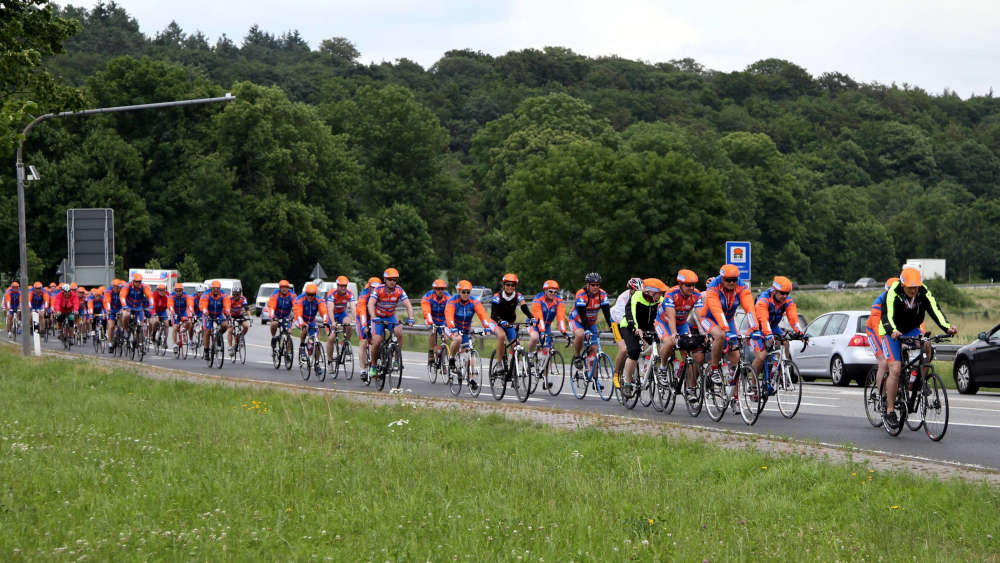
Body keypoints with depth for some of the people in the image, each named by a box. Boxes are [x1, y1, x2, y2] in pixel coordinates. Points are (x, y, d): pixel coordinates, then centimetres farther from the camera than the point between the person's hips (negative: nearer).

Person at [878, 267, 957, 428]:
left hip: (911, 330, 4)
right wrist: (893, 331, -60)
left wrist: (947, 327, -44)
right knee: (895, 369, -17)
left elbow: (935, 311, -27)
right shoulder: (893, 294, -27)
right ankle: (890, 411, -10)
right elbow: (888, 316, -39)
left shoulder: (924, 293, -17)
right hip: (891, 332, -4)